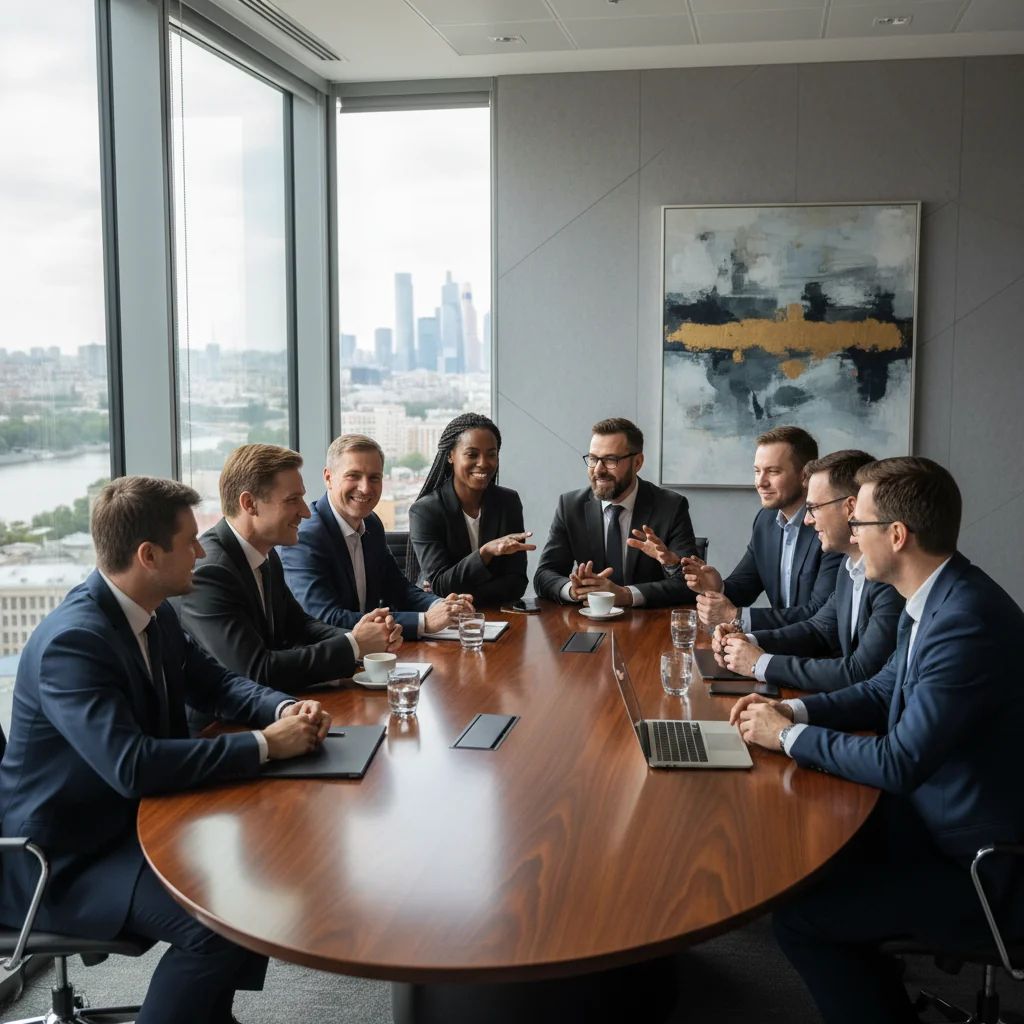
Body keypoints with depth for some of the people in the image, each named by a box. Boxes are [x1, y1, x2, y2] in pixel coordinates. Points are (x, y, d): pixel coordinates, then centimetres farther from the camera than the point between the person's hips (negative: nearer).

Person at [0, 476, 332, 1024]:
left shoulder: (156, 613, -1)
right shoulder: (73, 640, -28)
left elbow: (214, 682, 11)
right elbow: (132, 765, -36)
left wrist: (286, 709, -10)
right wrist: (264, 744, -30)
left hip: (132, 817, 9)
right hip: (61, 857, -9)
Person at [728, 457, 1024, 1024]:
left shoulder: (968, 619, -29)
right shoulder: (935, 598, 1)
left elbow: (899, 763, -27)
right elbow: (885, 689, 14)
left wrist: (789, 736, -14)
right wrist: (793, 710, 0)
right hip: (941, 815, 9)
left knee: (800, 916, -9)